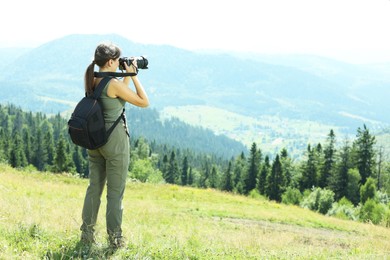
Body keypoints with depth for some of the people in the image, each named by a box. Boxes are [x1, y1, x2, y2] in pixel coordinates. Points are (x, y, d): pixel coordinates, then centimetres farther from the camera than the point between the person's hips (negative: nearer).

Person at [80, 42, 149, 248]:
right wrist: (133, 75, -5)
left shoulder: (90, 80, 5)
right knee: (115, 191, 2)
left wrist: (127, 76, 15)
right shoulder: (114, 83, -18)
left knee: (94, 187, 15)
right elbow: (144, 102, -11)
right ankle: (115, 237, 9)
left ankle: (87, 233, 19)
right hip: (114, 139, -7)